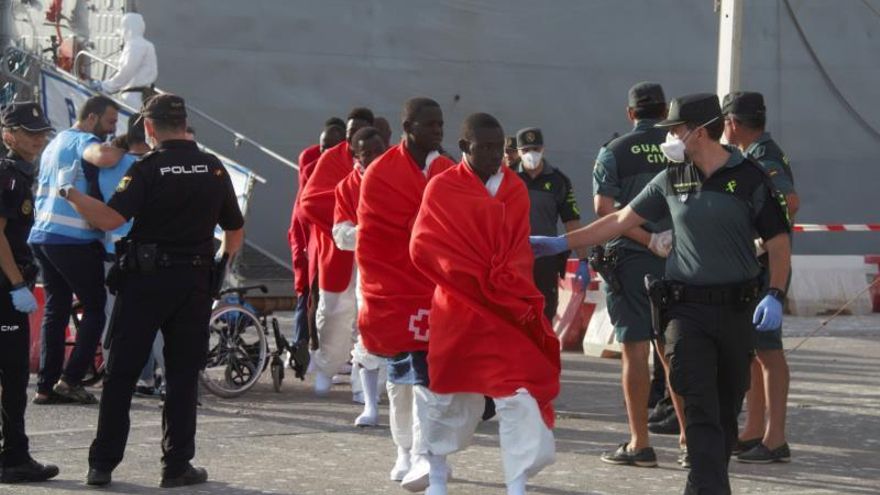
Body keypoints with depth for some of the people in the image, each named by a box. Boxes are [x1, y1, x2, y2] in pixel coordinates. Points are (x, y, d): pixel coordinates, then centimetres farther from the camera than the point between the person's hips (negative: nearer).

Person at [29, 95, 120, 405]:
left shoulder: (55, 144, 24)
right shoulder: (82, 140, -7)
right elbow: (103, 158, -30)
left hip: (42, 237, 9)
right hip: (73, 239, -9)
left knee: (55, 310, 10)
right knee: (95, 307, -1)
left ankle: (47, 386, 7)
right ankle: (71, 379, -6)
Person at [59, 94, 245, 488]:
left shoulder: (147, 169, -9)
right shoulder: (214, 168, 5)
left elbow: (110, 218, -20)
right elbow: (235, 230, 13)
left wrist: (69, 192, -8)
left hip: (145, 281, -3)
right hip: (195, 283, 3)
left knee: (120, 374, 5)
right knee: (182, 376, 9)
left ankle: (102, 464, 7)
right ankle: (177, 466, 8)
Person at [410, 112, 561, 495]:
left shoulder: (515, 189, 6)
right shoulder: (441, 189, -3)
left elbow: (519, 251, 6)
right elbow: (423, 247, -7)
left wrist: (510, 288, -13)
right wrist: (479, 280, -11)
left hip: (507, 309, 2)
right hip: (458, 307, -2)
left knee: (519, 390, -10)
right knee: (451, 391, 11)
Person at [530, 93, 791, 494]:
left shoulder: (750, 178, -2)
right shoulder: (671, 179, 7)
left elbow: (778, 243, 0)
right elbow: (620, 221, 12)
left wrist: (774, 296, -14)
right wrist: (560, 243, 9)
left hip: (737, 309, -1)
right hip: (687, 307, 1)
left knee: (727, 410, 7)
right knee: (701, 409, -11)